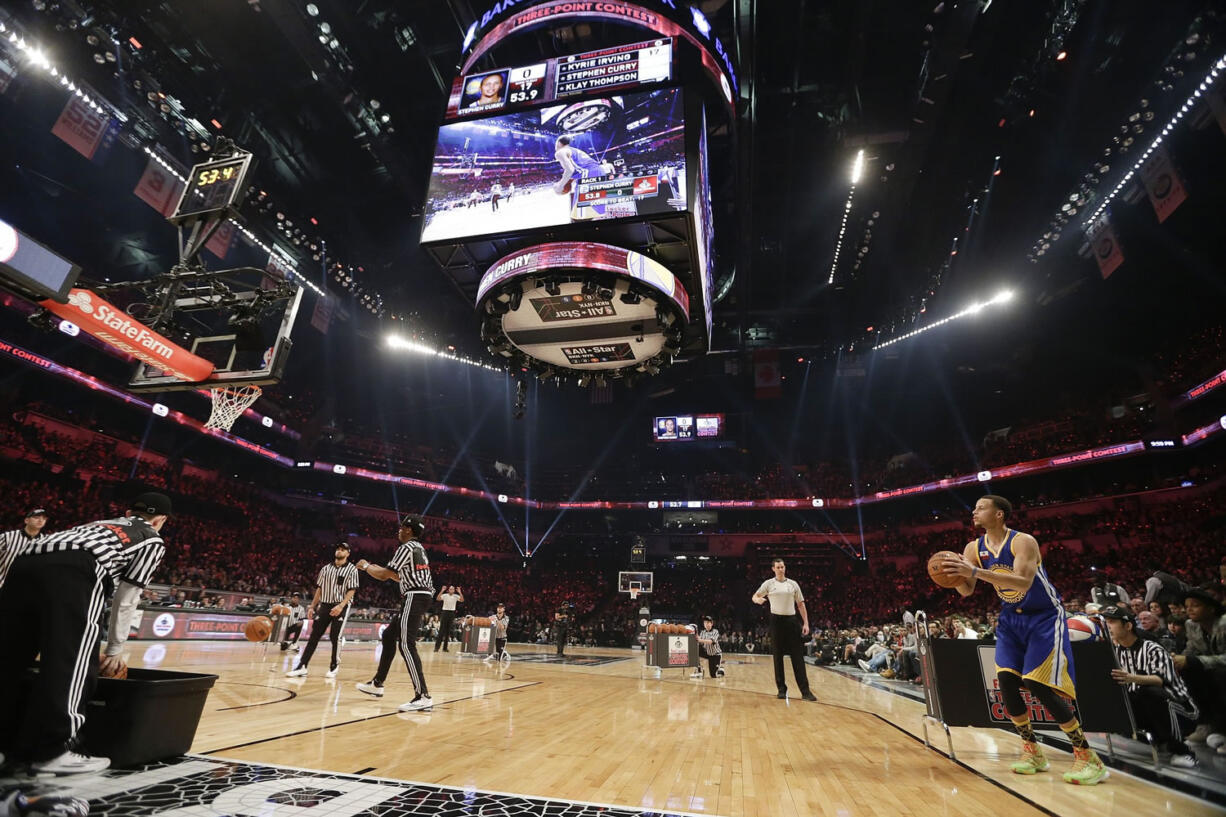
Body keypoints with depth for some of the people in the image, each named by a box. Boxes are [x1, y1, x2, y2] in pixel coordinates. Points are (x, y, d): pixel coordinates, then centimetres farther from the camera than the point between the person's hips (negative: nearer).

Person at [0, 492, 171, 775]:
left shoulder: (99, 524, 42)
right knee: (71, 665, -4)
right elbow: (126, 600, 18)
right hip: (73, 569, -7)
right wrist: (114, 650, 26)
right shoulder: (152, 540, 23)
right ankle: (51, 750, -5)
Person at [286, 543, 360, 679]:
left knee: (335, 637, -5)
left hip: (342, 607, -4)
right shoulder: (326, 569, 10)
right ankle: (303, 666, 4)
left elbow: (352, 590, -9)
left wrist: (341, 606, -20)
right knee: (314, 636, 1)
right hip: (325, 605, 4)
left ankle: (334, 666, 11)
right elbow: (319, 589, 15)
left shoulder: (352, 570, -4)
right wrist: (312, 606, 9)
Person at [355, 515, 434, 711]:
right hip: (418, 596, 10)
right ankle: (377, 684, 32)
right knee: (389, 635, 20)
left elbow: (384, 575, -11)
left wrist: (366, 566, 6)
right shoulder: (418, 548, 20)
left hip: (415, 597, -10)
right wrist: (380, 569, 33)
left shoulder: (406, 548, -11)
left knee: (406, 645, -14)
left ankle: (423, 696, -18)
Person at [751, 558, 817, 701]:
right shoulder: (769, 583, 4)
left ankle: (805, 691, -2)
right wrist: (758, 599, -19)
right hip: (776, 620, -1)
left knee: (798, 657, -3)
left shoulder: (793, 584, 8)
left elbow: (801, 604, 10)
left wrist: (806, 623, 1)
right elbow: (755, 596, 6)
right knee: (778, 656, 3)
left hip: (792, 620, 1)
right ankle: (781, 689, 12)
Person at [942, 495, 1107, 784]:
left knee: (1038, 685, -14)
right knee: (1006, 681, -4)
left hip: (1044, 617, -6)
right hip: (1011, 618, 6)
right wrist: (955, 574, -27)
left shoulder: (1023, 542, -23)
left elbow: (1024, 581, -39)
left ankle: (1087, 757, 4)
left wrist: (976, 571, -46)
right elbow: (966, 591, -4)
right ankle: (1032, 751, 14)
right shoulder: (974, 548, -4)